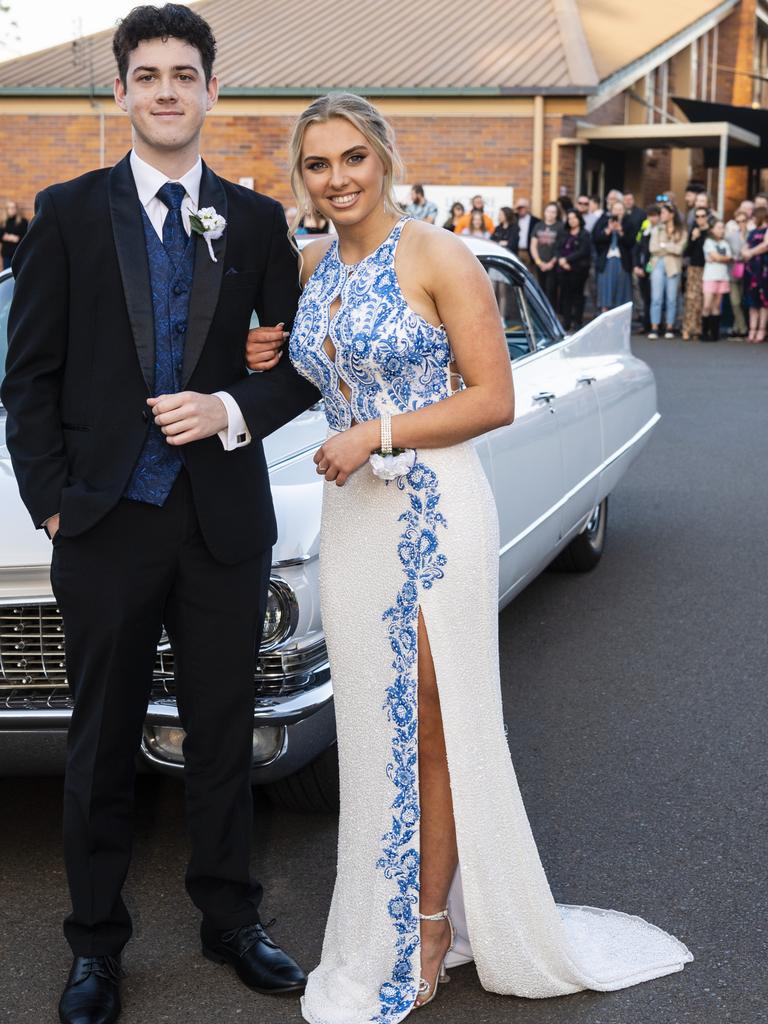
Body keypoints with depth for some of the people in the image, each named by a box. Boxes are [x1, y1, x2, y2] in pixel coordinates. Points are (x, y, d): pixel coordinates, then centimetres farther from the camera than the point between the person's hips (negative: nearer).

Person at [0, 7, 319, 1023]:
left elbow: (301, 362, 7)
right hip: (107, 520, -1)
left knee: (223, 731, 13)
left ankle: (231, 919, 30)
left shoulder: (257, 219, 6)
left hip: (226, 518, 2)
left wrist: (232, 408, -12)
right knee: (104, 741, 9)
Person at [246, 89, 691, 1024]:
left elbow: (494, 398, -13)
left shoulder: (438, 257, -10)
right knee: (375, 727, 12)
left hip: (433, 514, -6)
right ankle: (392, 910, 27)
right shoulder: (311, 264, 9)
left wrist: (376, 435, -19)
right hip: (351, 516, 6)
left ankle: (430, 931, 20)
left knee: (433, 729, 5)